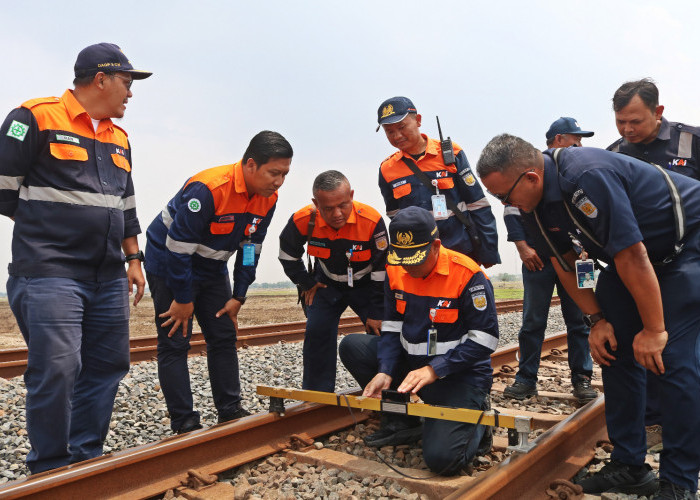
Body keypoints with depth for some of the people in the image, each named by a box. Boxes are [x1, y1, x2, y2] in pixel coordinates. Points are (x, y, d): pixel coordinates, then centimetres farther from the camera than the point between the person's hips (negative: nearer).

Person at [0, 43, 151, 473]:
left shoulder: (119, 138, 18)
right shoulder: (36, 118, -4)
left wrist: (134, 258, 16)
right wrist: (46, 226, 3)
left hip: (109, 277, 8)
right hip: (49, 275, -7)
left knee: (108, 366, 8)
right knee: (57, 369, -9)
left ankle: (86, 459, 23)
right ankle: (51, 474, 10)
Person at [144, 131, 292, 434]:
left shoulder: (268, 199, -9)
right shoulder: (208, 189, -32)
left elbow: (250, 248, 1)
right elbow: (178, 247, -28)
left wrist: (238, 296, -1)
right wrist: (183, 299, -20)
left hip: (211, 270, 7)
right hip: (169, 265, -7)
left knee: (224, 337, 6)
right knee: (174, 343, -5)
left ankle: (231, 411, 16)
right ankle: (184, 423, 3)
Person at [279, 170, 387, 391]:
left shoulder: (371, 221, -32)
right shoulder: (303, 221, -26)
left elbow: (382, 269, -21)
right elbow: (287, 255, -2)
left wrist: (376, 313, -17)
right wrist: (306, 284, -1)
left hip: (366, 283, -1)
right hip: (327, 283, 2)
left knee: (382, 331, -10)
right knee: (317, 333, -6)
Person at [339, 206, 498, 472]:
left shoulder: (468, 275, -20)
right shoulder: (396, 271, -2)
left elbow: (485, 339, -19)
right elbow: (392, 328, 2)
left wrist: (434, 370, -24)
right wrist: (385, 372, -14)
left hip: (460, 374, -6)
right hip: (412, 362, 7)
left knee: (441, 458, -23)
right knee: (351, 346, -7)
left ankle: (477, 421, 13)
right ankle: (402, 420, 6)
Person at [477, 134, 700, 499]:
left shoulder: (588, 177, -35)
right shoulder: (540, 196, -8)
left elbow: (632, 256, -32)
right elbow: (564, 263, 2)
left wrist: (654, 329, -23)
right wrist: (597, 319, -3)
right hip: (634, 252, 8)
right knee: (613, 348, 1)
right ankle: (629, 468, 12)